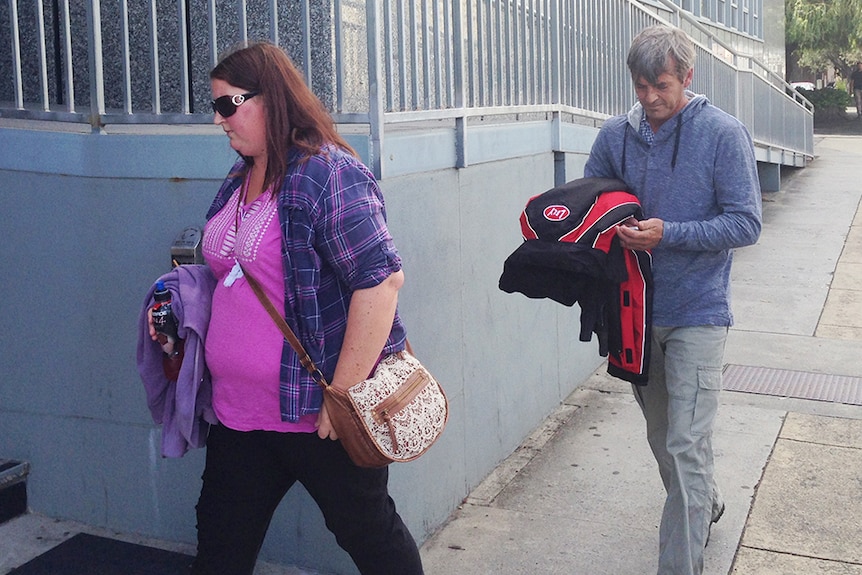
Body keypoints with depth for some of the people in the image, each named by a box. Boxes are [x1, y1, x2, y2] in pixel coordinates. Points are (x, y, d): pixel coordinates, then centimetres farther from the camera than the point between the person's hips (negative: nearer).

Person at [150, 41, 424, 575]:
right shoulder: (240, 181, 11)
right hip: (238, 412, 8)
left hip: (317, 413, -8)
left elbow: (381, 278, -25)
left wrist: (344, 393, -24)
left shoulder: (329, 175, -17)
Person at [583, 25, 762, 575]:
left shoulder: (724, 133, -11)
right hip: (635, 308, 5)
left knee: (687, 446, -7)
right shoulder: (615, 134, 1)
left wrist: (667, 234, -24)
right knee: (661, 436, 20)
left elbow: (746, 223, -13)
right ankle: (708, 505, 46)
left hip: (696, 313, -5)